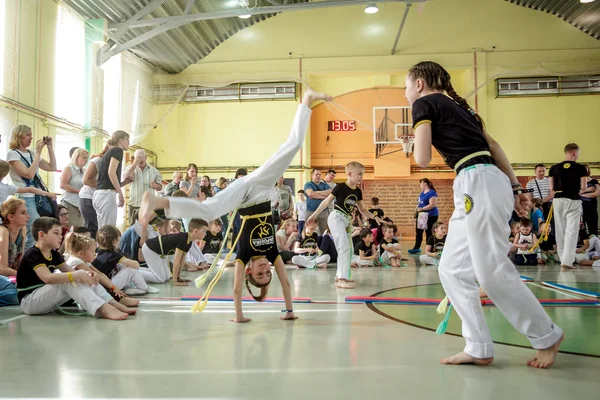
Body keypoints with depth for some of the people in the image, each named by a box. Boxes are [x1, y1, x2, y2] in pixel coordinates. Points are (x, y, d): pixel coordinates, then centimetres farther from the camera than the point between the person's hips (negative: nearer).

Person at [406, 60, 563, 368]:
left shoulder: (424, 104, 0)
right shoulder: (455, 105, 25)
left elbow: (422, 159, -9)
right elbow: (492, 146, 21)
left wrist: (420, 143, 15)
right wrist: (515, 188, 20)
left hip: (478, 185, -10)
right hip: (478, 188, 10)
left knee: (492, 271, -6)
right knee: (452, 270, 8)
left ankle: (547, 336, 11)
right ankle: (479, 348, 10)